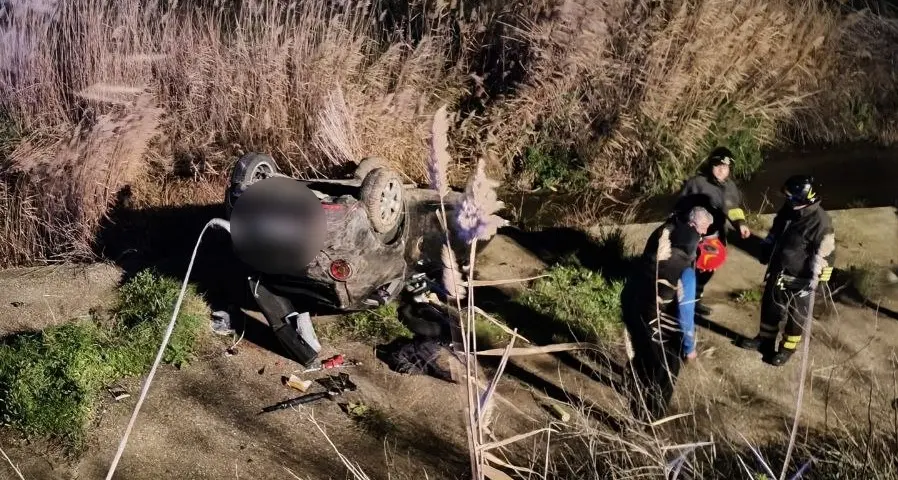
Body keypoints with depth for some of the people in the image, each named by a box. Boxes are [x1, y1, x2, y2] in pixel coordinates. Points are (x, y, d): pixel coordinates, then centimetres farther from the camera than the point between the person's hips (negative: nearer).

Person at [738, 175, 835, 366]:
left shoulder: (820, 222, -28)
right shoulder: (788, 209, -6)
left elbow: (826, 254, -23)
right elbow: (775, 231, 13)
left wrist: (813, 280, -23)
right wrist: (765, 250, 19)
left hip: (800, 279, -7)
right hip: (778, 271, 7)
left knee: (796, 315, 12)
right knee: (770, 306, 22)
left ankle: (787, 348, 30)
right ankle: (764, 339, 42)